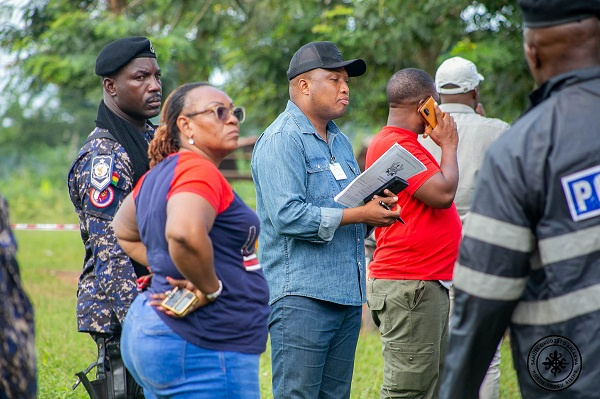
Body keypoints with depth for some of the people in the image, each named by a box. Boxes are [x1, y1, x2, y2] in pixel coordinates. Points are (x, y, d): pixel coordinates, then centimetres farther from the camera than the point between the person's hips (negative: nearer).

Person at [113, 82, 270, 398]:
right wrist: (210, 288, -20)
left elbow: (124, 230, 33)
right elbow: (184, 232, -36)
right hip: (202, 349, -10)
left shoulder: (158, 174, 15)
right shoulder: (199, 171, -15)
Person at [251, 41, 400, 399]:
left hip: (348, 295, 9)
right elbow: (288, 216, -21)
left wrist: (377, 209, 4)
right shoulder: (281, 140, -9)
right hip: (303, 297, -9)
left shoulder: (340, 142, 20)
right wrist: (359, 214, -17)